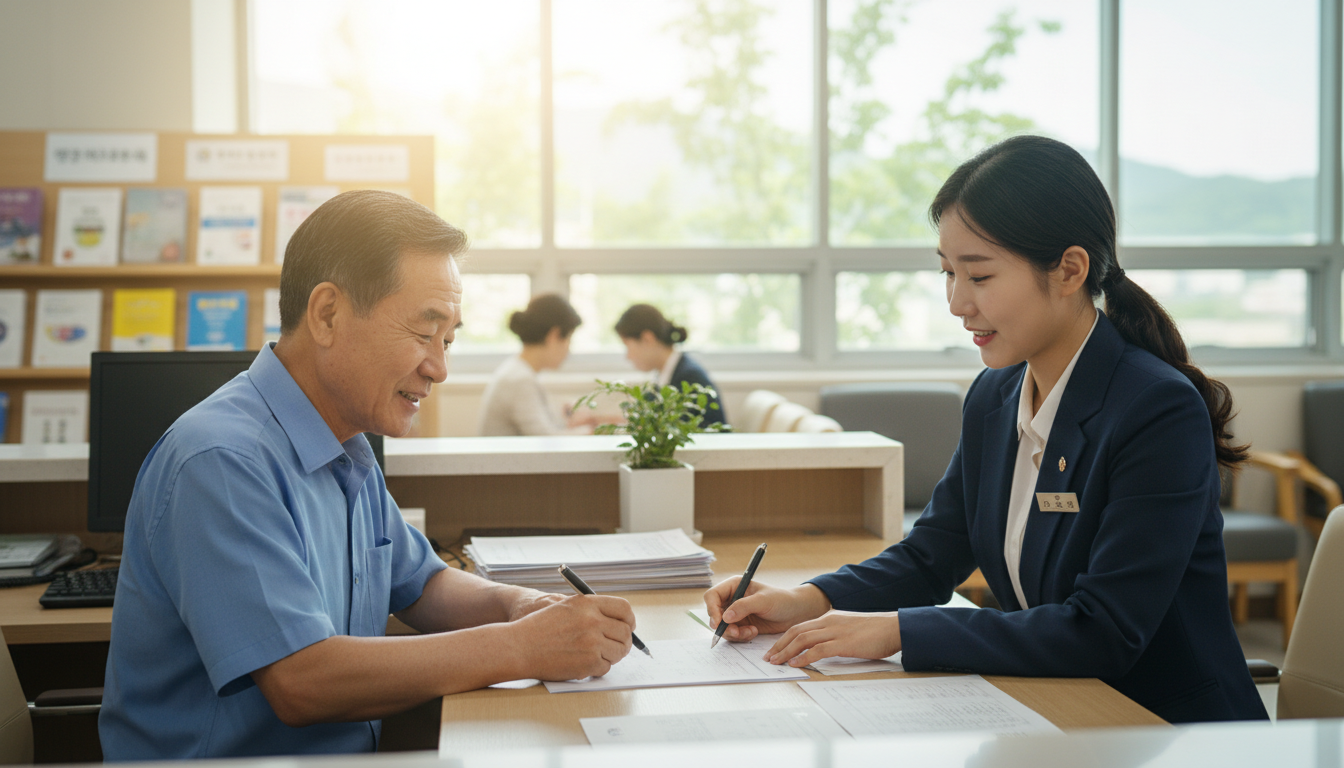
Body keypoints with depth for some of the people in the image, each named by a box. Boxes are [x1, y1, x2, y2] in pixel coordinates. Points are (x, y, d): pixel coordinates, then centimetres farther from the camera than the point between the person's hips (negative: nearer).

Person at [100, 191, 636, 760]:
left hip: (350, 753, 8)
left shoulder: (349, 455, 11)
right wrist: (523, 648, -20)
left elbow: (420, 584, 21)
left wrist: (517, 605, 1)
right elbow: (302, 682, -24)